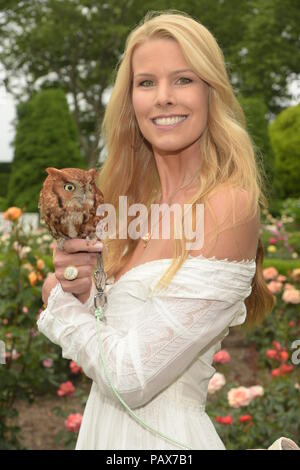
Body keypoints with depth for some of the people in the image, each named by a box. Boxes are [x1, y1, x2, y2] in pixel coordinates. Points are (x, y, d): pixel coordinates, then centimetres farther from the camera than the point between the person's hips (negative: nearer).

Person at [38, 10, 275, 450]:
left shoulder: (228, 204, -20)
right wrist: (79, 289, -12)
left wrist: (58, 304, -6)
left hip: (160, 435, -7)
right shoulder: (135, 200, 1)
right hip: (106, 425, 7)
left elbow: (133, 376, -23)